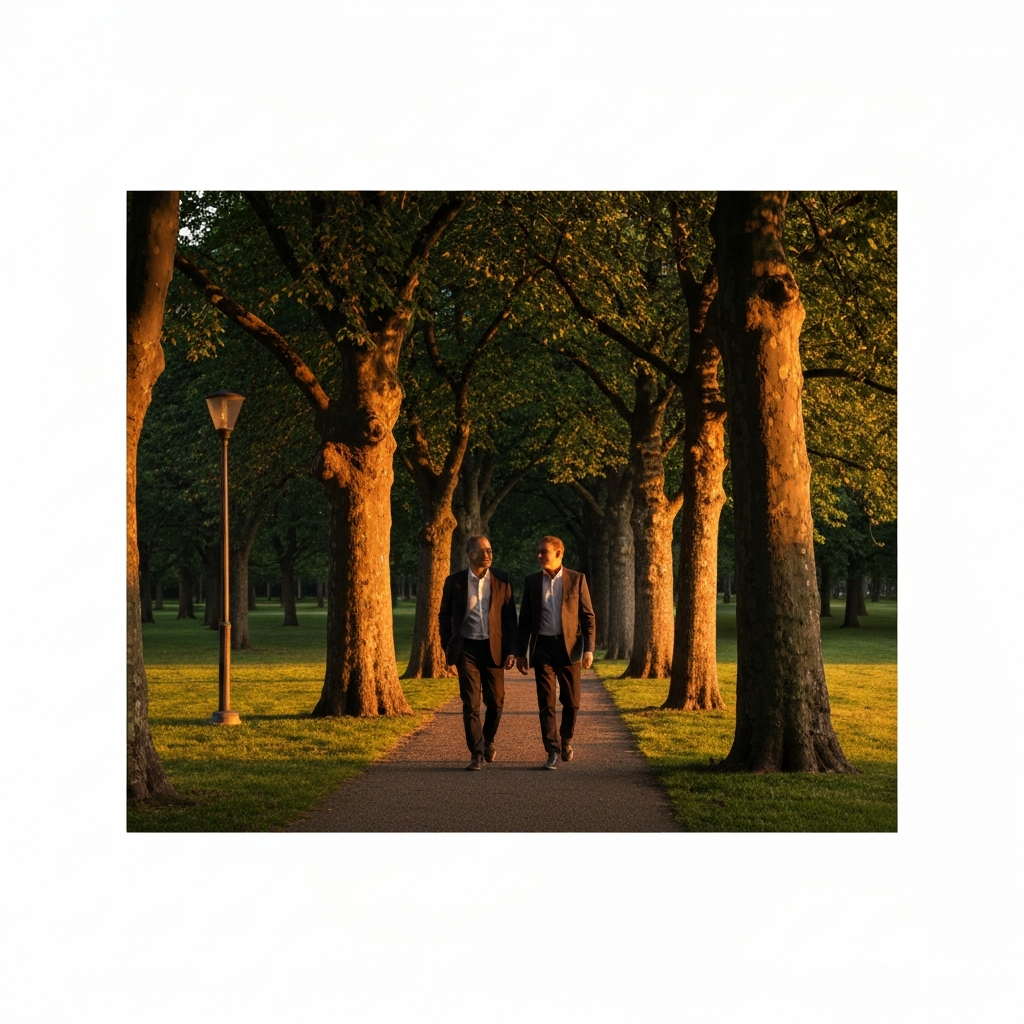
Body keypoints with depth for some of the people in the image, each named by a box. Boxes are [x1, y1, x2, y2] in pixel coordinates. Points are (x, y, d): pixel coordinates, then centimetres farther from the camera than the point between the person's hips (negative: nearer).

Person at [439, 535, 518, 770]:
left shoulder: (502, 579, 2)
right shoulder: (455, 582, 0)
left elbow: (510, 616, 3)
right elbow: (444, 616, 9)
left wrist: (511, 650, -2)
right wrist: (447, 648, 2)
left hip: (494, 647, 1)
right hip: (467, 648, -1)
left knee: (496, 701, 4)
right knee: (471, 704, -3)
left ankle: (488, 740, 31)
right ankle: (477, 753, 4)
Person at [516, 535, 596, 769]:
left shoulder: (577, 579, 1)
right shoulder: (532, 582, 7)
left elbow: (588, 616, 1)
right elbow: (524, 620, 11)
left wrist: (589, 649, -8)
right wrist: (521, 653, 7)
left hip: (569, 646, -1)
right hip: (542, 646, 1)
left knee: (571, 701, 4)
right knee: (546, 702, -3)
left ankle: (566, 740, 28)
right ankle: (553, 750, 0)